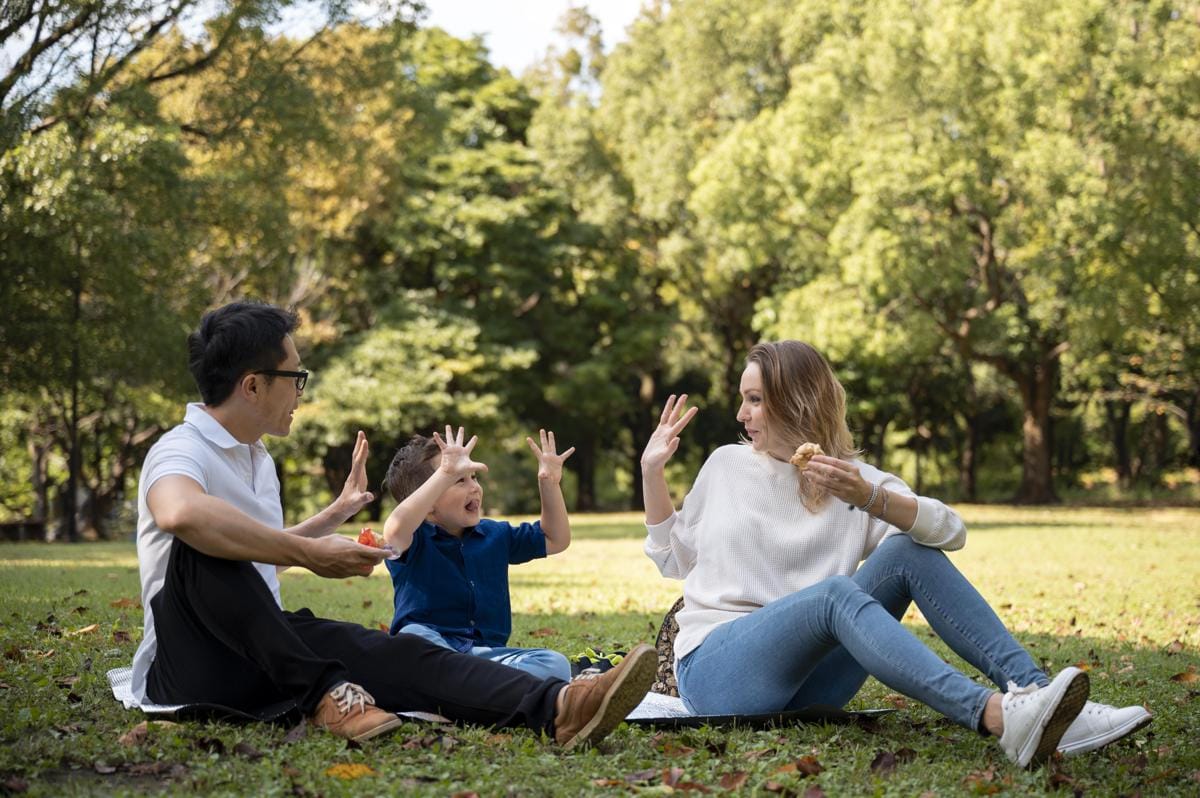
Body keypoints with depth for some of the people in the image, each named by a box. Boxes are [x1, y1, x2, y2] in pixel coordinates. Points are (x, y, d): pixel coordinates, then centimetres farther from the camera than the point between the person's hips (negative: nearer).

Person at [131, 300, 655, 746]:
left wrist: (336, 514, 41)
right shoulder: (183, 450, -13)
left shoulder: (257, 459, 17)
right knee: (205, 546, -35)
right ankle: (323, 694, -33)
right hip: (188, 664, -7)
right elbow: (180, 513, -40)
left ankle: (557, 708, -43)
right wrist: (311, 554, -35)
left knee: (390, 651, -20)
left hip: (268, 655, 7)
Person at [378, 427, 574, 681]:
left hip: (486, 653, 5)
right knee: (414, 636, -38)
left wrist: (549, 484, 12)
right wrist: (446, 473, -33)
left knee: (556, 664, -20)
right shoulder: (416, 540, -3)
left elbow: (555, 540, 26)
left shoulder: (495, 536, 18)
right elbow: (395, 530, -29)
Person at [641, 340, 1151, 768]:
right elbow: (673, 559, 21)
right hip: (714, 669, -2)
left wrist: (869, 498, -24)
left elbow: (951, 532, -8)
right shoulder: (725, 466, 11)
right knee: (835, 592, -33)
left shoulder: (855, 478, 9)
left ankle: (1032, 691, -30)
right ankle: (997, 717, -55)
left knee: (908, 552, -17)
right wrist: (653, 471, 11)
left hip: (807, 679, 2)